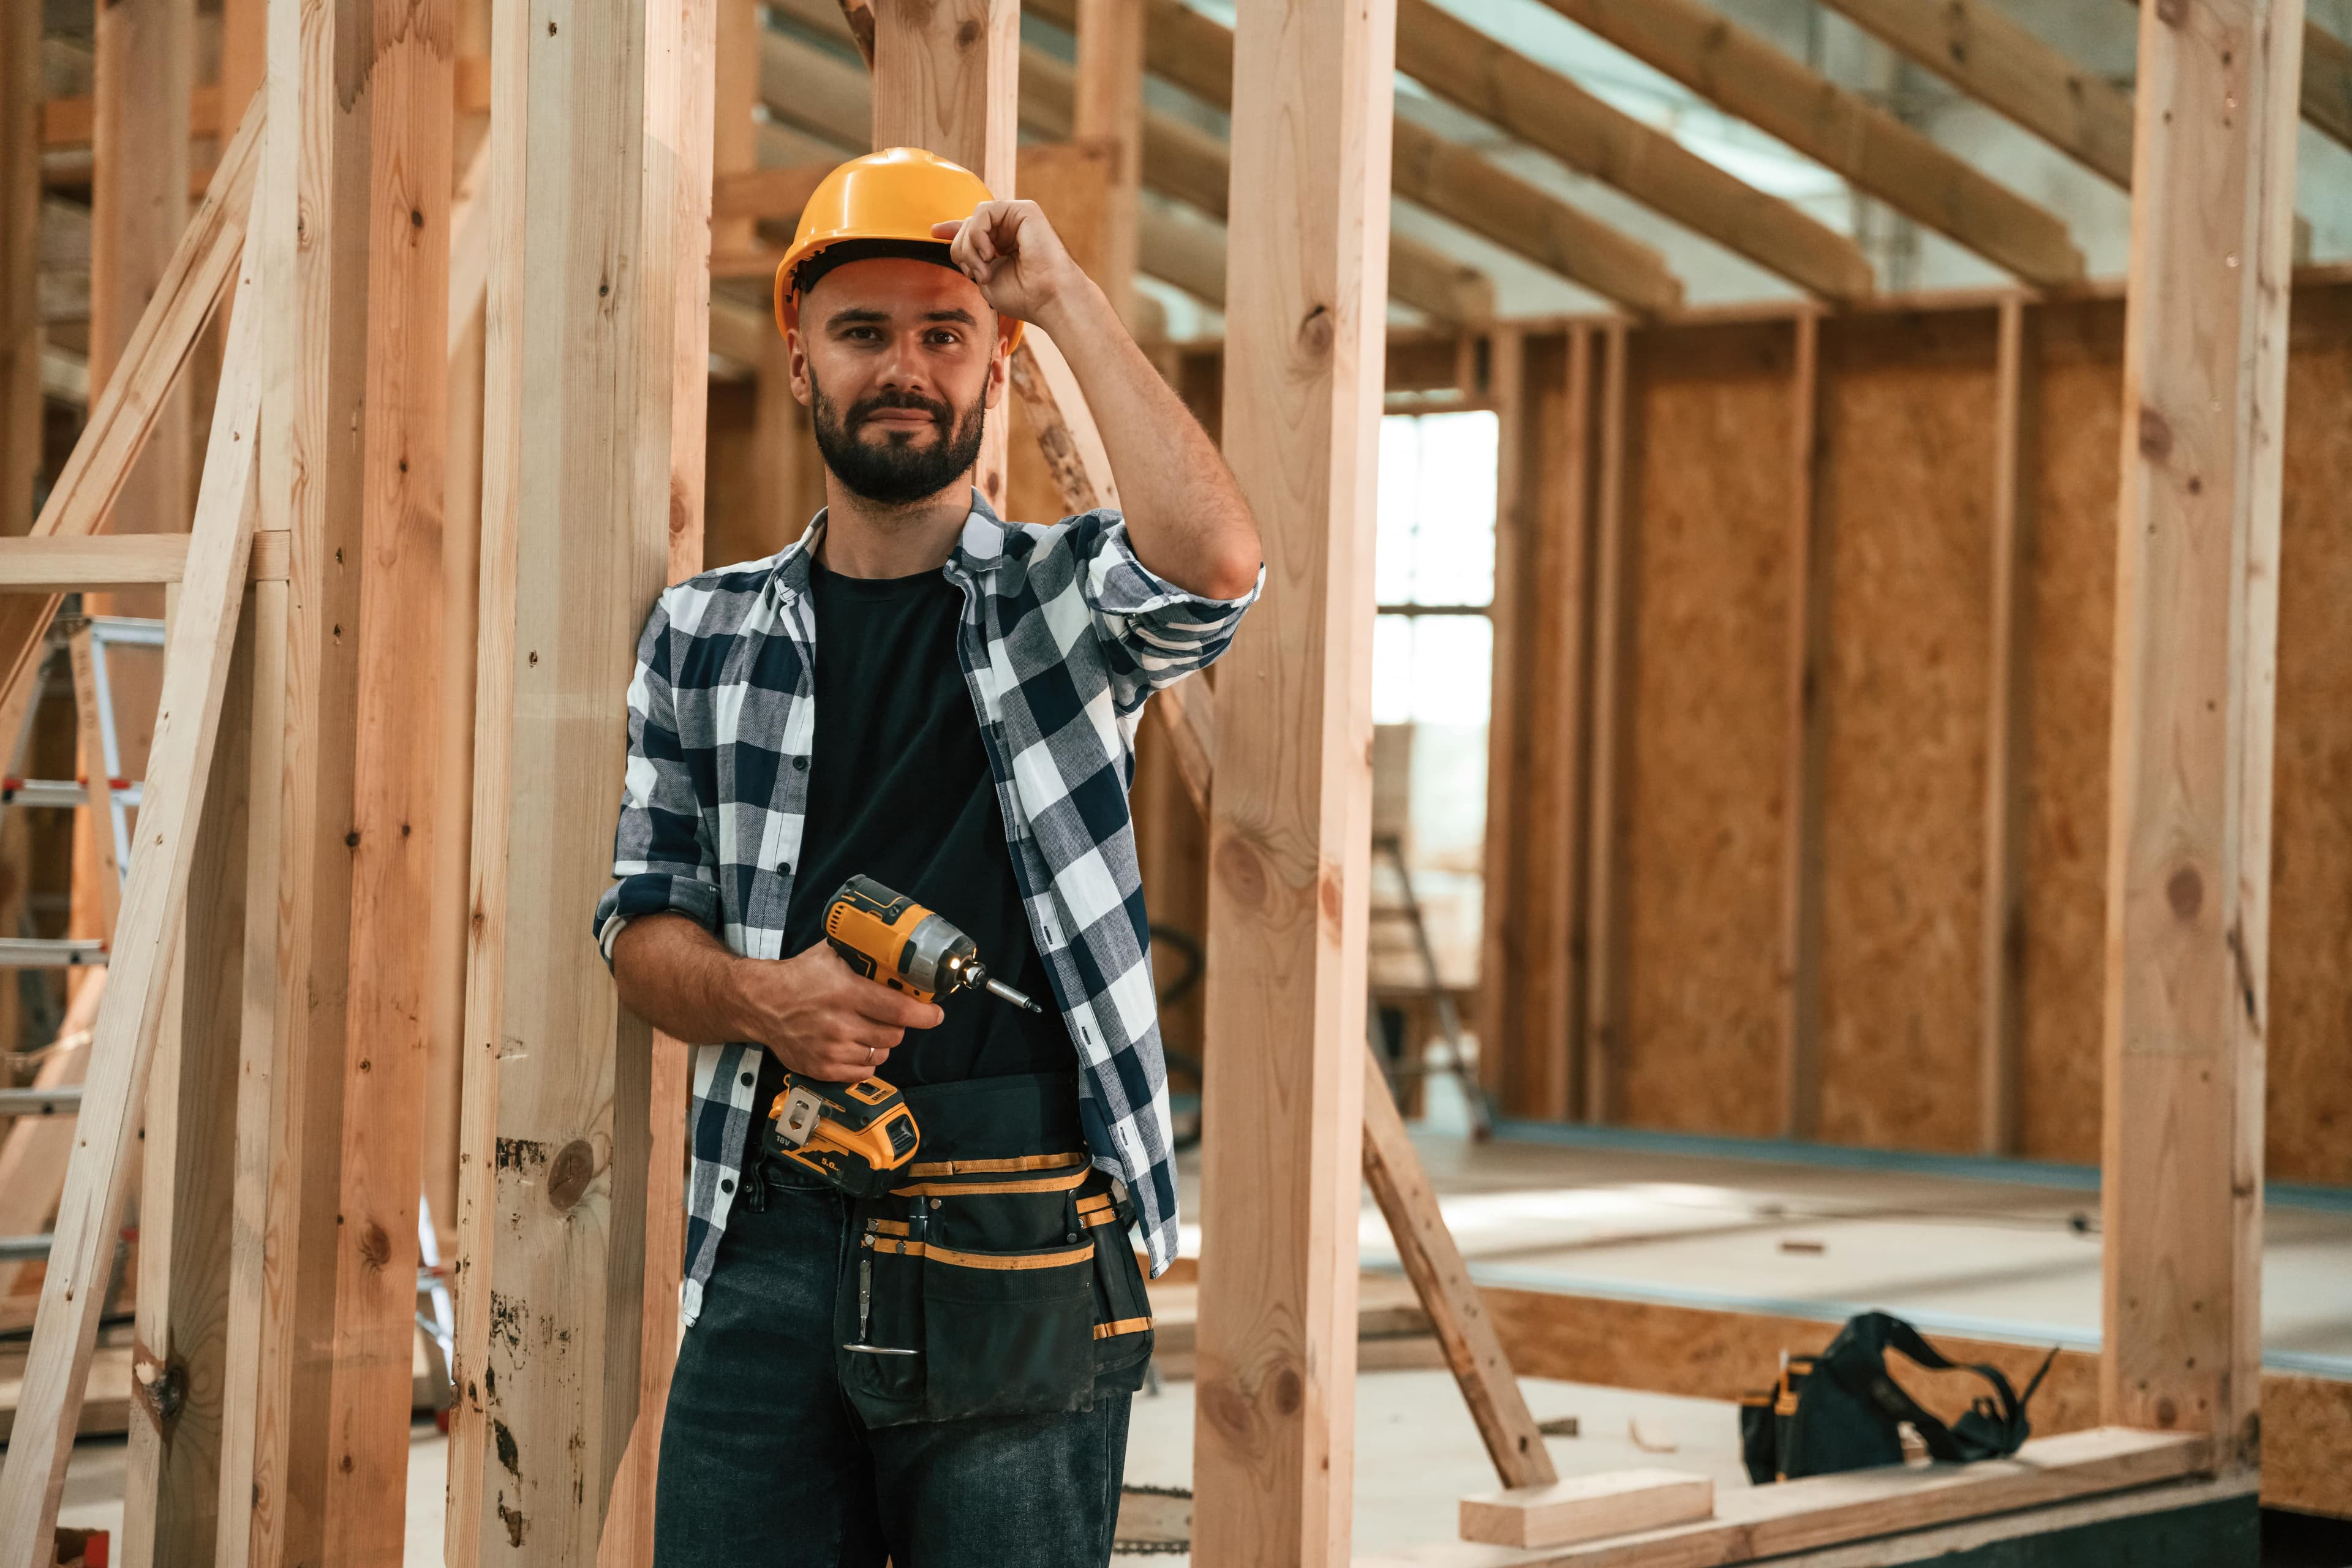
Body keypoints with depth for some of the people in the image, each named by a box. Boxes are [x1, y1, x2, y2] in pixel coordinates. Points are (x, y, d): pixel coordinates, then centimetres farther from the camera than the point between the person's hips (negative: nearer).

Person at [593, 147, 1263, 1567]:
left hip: (1024, 1251, -2)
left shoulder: (1063, 599, 5)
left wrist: (1066, 294, -12)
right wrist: (760, 994, -8)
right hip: (777, 1238, 3)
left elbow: (1214, 563, -19)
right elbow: (644, 926, 15)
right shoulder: (708, 633, 13)